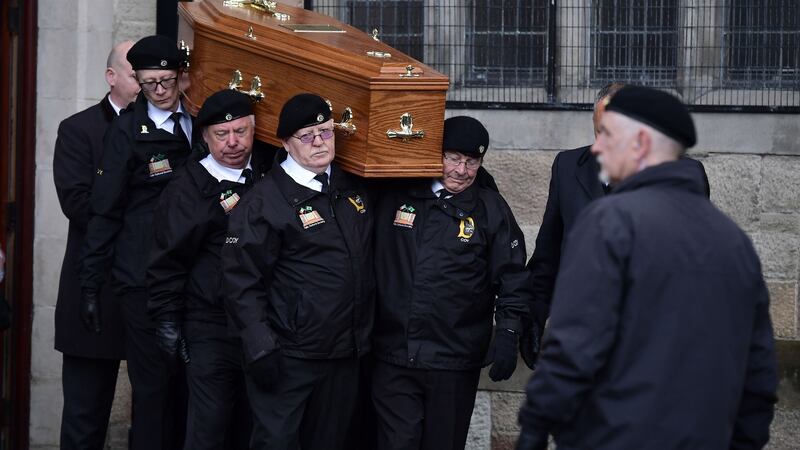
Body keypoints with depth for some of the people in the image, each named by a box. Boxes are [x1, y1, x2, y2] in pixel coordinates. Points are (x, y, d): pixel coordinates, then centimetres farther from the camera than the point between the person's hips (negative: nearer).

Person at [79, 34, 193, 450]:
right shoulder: (127, 131, -4)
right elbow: (104, 211, -4)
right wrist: (90, 286, -6)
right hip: (142, 278, -4)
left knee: (185, 380, 7)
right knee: (152, 384, -3)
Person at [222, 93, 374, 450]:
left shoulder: (353, 188, 8)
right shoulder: (265, 201, -12)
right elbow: (242, 280, -14)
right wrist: (260, 349, -18)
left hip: (346, 352, 6)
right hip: (289, 354, -6)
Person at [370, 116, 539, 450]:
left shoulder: (491, 209, 3)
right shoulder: (395, 199, 5)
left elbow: (512, 279, 5)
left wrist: (507, 335, -3)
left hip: (455, 360, 0)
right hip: (394, 356, 1)